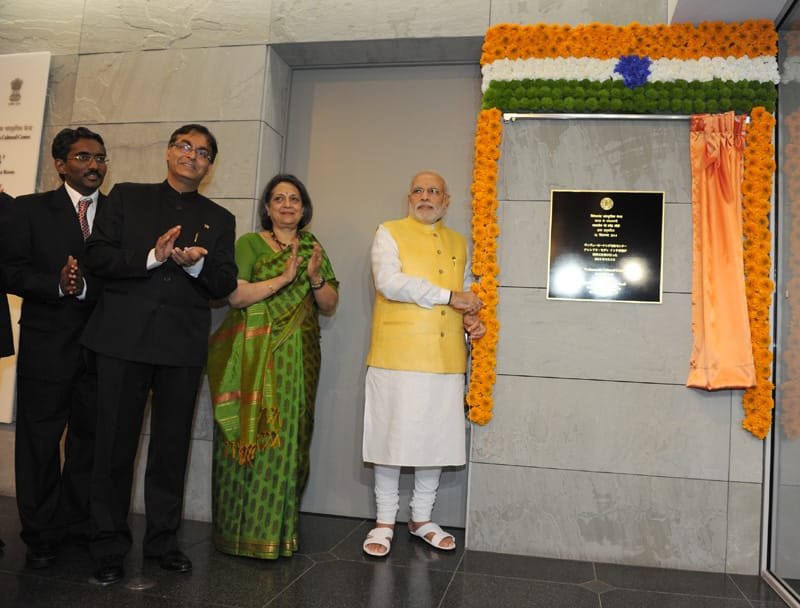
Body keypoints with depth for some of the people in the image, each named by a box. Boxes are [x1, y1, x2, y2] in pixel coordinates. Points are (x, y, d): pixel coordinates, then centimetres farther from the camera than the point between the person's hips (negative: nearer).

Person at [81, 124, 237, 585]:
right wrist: (151, 257, -15)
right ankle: (109, 545, 18)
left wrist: (197, 264, -14)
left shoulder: (219, 219, 14)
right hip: (124, 338, -1)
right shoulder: (127, 197, 11)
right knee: (116, 443, 4)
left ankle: (163, 538, 23)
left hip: (183, 344, 1)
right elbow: (98, 256, 0)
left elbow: (226, 284, 6)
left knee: (173, 445, 8)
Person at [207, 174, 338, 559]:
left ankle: (276, 531, 12)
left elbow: (330, 306, 13)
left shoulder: (313, 249, 16)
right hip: (254, 354, -3)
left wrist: (315, 277, -5)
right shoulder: (250, 244, 4)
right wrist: (283, 278, -15)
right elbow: (235, 296, -9)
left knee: (287, 437, 2)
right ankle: (241, 531, 6)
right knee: (250, 437, -4)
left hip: (297, 357, 4)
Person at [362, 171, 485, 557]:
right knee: (392, 437, 2)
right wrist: (449, 297, -14)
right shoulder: (390, 233, 3)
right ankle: (385, 521, 17)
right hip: (397, 355, -4)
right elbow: (388, 281, -14)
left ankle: (421, 518, 25)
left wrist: (472, 319, 3)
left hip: (446, 359, 5)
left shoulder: (458, 243, 18)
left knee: (437, 440, 9)